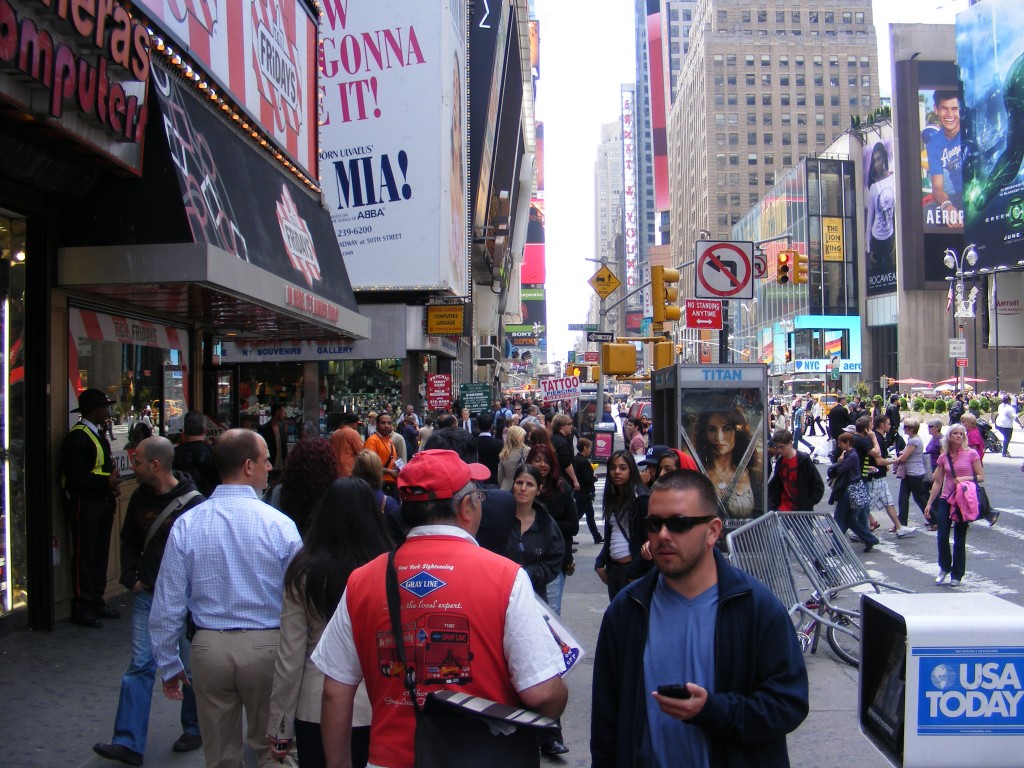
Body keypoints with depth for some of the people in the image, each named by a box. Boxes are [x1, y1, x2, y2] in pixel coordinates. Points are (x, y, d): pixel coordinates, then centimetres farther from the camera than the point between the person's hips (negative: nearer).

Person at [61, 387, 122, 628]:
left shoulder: (97, 434, 16)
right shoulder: (77, 437, -15)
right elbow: (74, 476, -20)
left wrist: (112, 484, 4)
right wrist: (106, 483, -19)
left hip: (103, 502, 9)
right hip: (84, 503, -9)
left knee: (100, 554, 12)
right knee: (84, 556, -3)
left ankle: (96, 602, 20)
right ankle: (81, 608, 4)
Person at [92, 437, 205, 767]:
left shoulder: (194, 504, -16)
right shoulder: (140, 498, 4)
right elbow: (129, 541, 17)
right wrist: (130, 578, 6)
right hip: (146, 594, 5)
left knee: (190, 668, 10)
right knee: (140, 666, 3)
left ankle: (195, 730, 28)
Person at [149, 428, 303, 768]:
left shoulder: (187, 524, -5)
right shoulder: (279, 524, -11)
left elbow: (167, 607, -3)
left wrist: (168, 665, 9)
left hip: (209, 647, 2)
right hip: (266, 647, -2)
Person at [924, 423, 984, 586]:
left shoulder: (971, 454, -3)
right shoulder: (944, 457, 6)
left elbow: (981, 477, -1)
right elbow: (937, 482, 10)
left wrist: (966, 478, -19)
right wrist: (929, 503, 7)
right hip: (946, 500, 3)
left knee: (960, 539, 4)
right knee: (942, 536, -4)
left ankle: (957, 575, 15)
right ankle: (944, 568, 19)